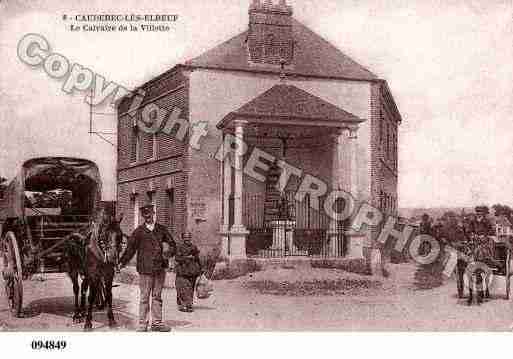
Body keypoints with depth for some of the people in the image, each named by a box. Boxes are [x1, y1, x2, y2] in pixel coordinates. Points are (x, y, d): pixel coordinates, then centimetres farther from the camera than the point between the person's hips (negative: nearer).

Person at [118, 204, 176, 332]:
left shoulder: (162, 229, 9)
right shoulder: (139, 231, 3)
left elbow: (173, 245, 14)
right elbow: (130, 248, 2)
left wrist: (169, 252, -7)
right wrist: (122, 263, -6)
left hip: (160, 268, 3)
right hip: (145, 269, -3)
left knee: (157, 297, 10)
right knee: (144, 297, 0)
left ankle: (157, 323, 17)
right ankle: (143, 324, 8)